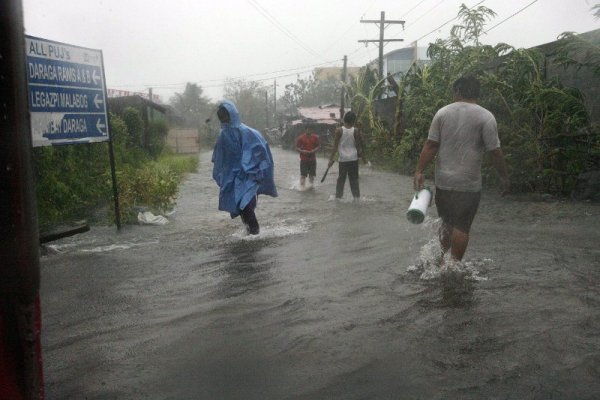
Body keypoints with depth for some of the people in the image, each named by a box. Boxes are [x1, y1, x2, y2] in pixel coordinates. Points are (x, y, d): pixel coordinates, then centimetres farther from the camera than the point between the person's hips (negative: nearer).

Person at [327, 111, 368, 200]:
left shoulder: (339, 130, -6)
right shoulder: (356, 131, -4)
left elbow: (335, 146, -7)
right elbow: (359, 146, -1)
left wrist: (331, 159, -3)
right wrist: (363, 158, 9)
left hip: (342, 159, -1)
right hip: (353, 158, 1)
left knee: (341, 179, 9)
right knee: (354, 179, 9)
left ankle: (338, 196, 10)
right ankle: (356, 196, 9)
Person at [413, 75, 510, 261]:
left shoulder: (442, 112, 2)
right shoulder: (485, 117, -6)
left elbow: (430, 145, -2)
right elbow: (495, 151, -9)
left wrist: (419, 171, 0)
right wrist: (504, 177, 2)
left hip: (443, 181, 4)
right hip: (468, 184, -4)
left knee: (446, 222, 18)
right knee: (462, 226, 3)